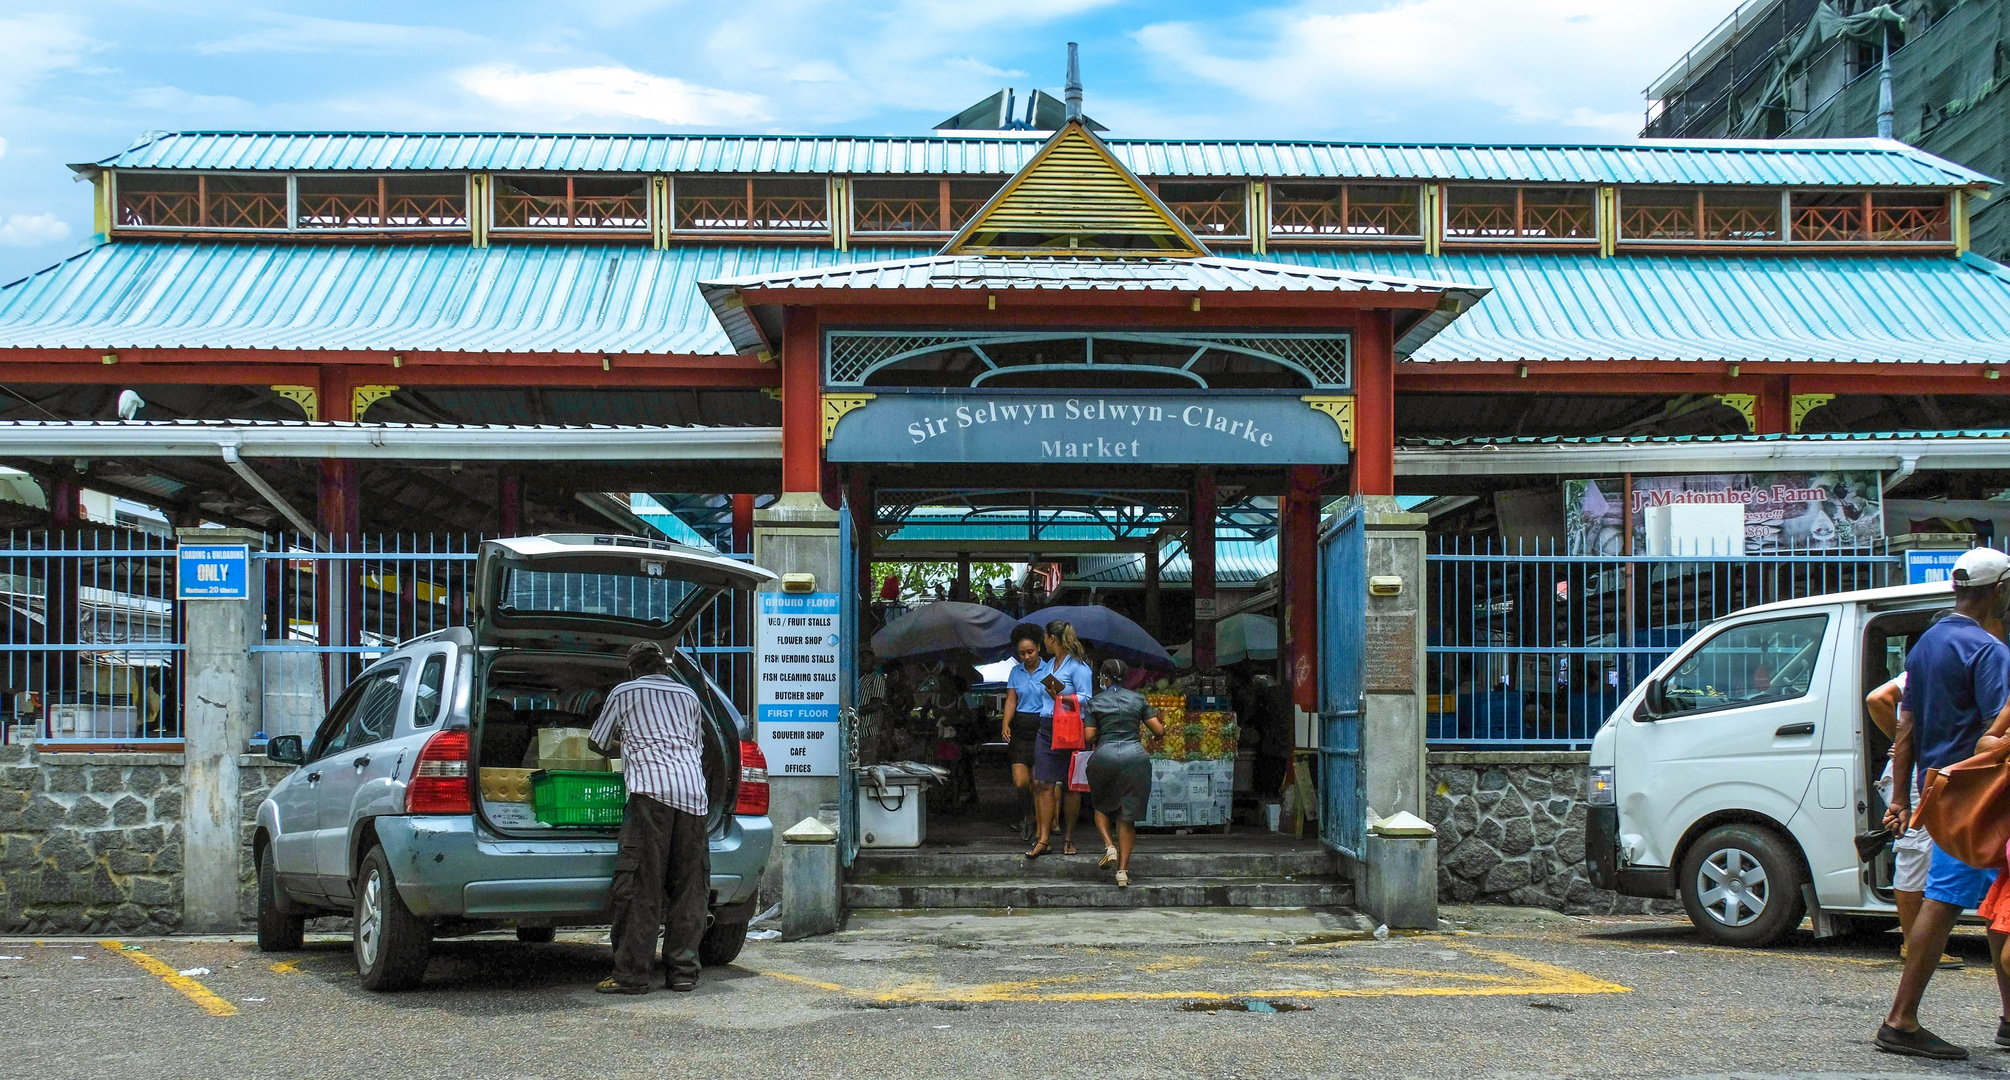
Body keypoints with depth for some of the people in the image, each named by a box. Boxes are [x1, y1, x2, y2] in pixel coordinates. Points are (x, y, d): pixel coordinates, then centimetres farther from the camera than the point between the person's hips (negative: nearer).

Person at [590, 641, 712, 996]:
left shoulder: (624, 693, 16)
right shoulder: (688, 696, 27)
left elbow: (597, 742, 26)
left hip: (651, 790, -4)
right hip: (693, 791, 4)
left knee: (641, 886, -6)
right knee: (688, 886, 7)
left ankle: (631, 975, -8)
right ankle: (684, 969, 6)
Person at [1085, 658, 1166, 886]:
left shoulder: (1095, 702, 5)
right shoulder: (1138, 699, 9)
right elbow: (1158, 730, 7)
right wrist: (1164, 727, 30)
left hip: (1104, 756, -1)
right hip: (1135, 756, 1)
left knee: (1101, 806, 22)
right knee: (1128, 816, 5)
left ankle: (1109, 846, -3)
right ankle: (1123, 869, -2)